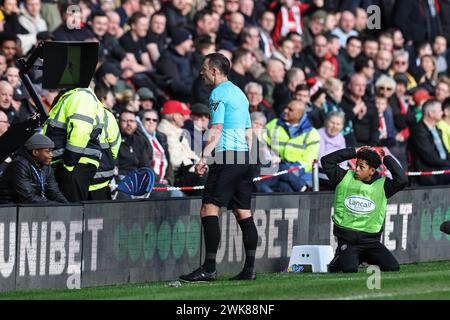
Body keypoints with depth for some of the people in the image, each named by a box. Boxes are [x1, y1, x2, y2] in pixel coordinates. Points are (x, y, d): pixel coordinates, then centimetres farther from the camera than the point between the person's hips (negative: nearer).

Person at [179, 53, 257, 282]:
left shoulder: (219, 93, -6)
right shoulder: (239, 93, 21)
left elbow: (216, 130, -16)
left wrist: (204, 157, -22)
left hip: (226, 157, -9)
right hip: (244, 159, 9)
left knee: (209, 210, -11)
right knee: (243, 213, 8)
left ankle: (209, 268, -18)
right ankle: (249, 269, 4)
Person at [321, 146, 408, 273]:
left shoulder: (382, 185, 1)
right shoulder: (345, 178, 4)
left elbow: (402, 180, -13)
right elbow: (326, 161, 2)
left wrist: (386, 159, -4)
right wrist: (354, 152, 2)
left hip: (370, 241, 2)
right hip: (347, 241, -2)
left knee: (393, 267, -12)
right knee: (350, 269, -27)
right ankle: (338, 261, 12)